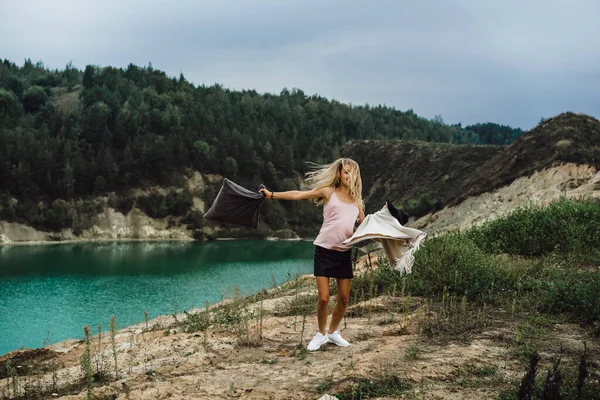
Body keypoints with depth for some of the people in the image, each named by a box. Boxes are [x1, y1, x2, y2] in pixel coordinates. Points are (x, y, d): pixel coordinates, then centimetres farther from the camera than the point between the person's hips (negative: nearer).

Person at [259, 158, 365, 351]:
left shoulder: (356, 200, 13)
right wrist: (272, 195, -14)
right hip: (324, 250, -4)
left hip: (344, 252, 4)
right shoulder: (328, 192, 0)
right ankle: (321, 334, 16)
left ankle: (333, 332, 29)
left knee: (344, 298, 7)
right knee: (323, 298, -6)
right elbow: (298, 195, -7)